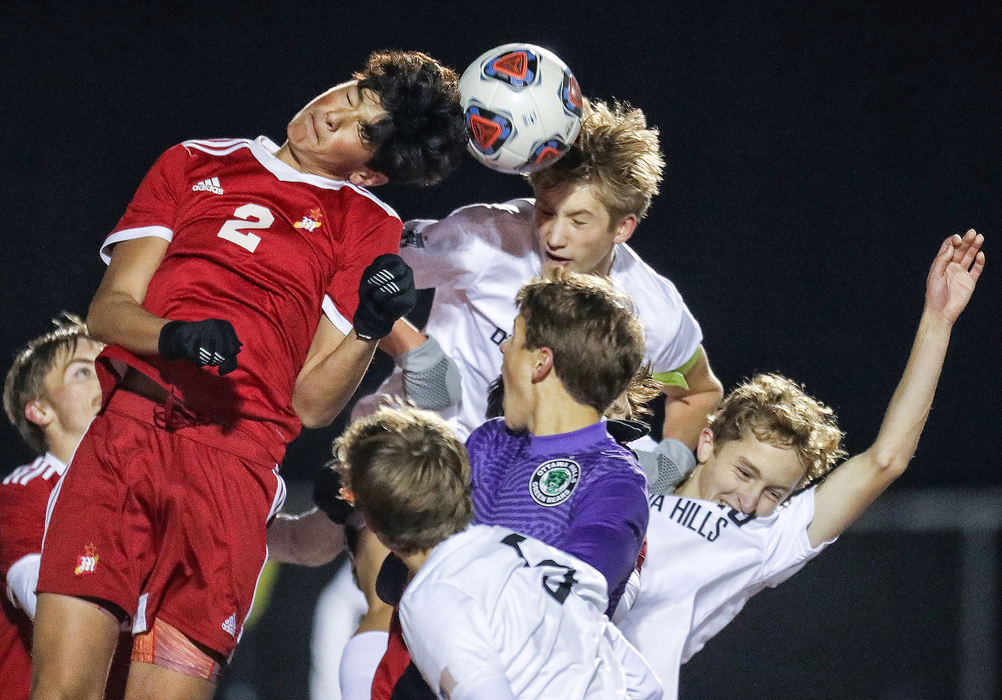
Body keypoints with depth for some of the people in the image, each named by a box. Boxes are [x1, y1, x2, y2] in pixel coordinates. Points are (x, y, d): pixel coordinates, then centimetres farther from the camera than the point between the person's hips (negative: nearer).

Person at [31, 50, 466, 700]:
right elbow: (108, 308, 13)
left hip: (235, 462, -1)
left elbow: (311, 403, 7)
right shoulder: (196, 164, 20)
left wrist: (370, 329, -12)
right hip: (124, 430, 1)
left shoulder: (368, 227, 14)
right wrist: (175, 336, -9)